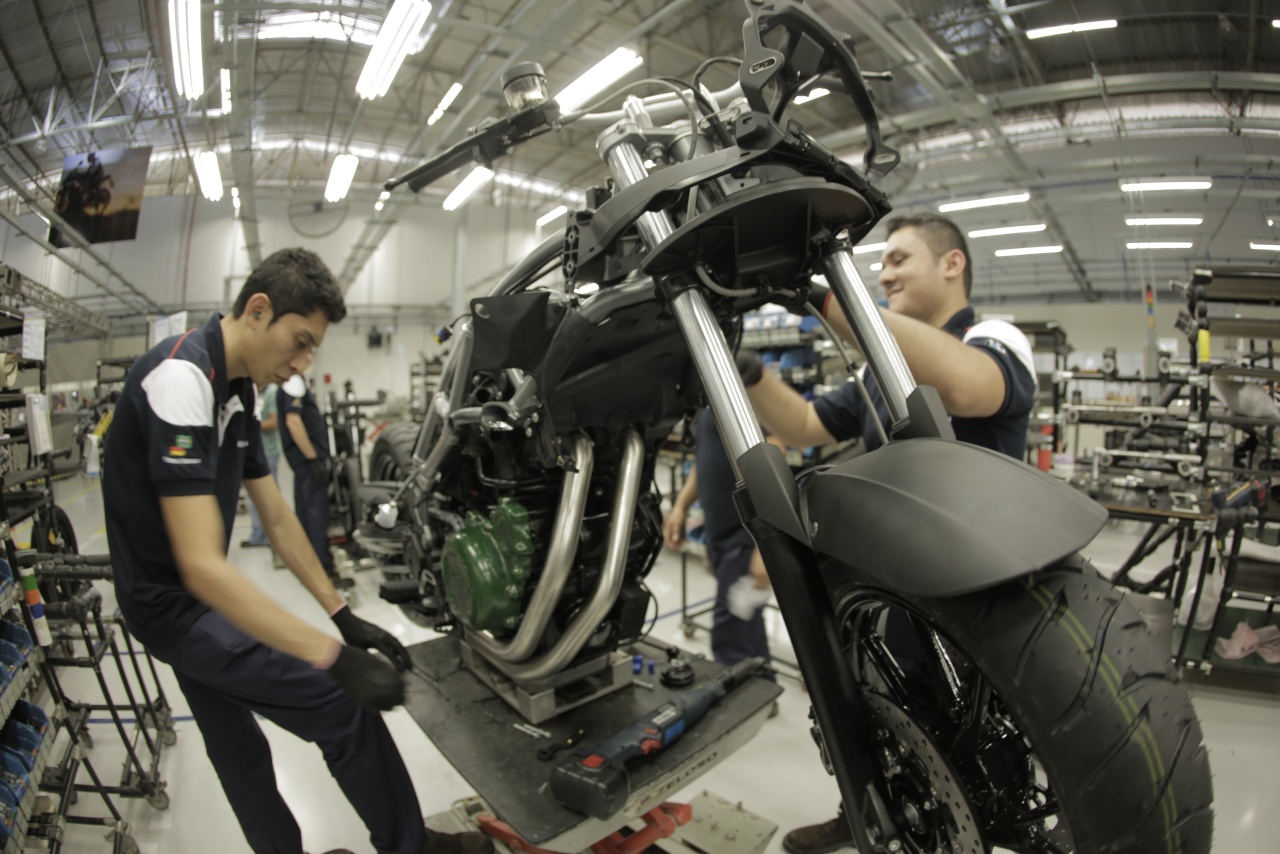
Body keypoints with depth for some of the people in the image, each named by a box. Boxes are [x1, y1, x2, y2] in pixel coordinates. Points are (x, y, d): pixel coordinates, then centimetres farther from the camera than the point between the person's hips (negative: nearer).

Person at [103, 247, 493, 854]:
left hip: (183, 603, 9)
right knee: (344, 710, -9)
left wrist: (344, 617, 3)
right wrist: (337, 659, -35)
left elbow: (277, 519, 6)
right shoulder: (181, 376, -25)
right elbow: (201, 565, -33)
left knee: (238, 753, 20)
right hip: (176, 604, -9)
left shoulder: (237, 390, 5)